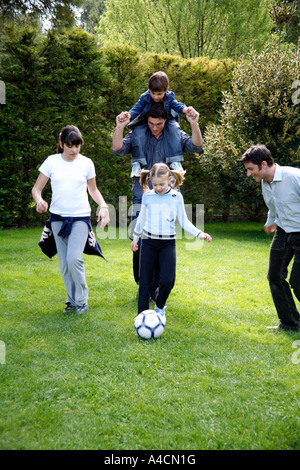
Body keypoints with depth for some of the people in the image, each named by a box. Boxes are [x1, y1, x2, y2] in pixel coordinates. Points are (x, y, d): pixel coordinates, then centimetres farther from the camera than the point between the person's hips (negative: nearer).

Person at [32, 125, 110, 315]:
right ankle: (72, 300, 21)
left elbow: (93, 189, 14)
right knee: (64, 262, 5)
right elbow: (37, 188, 4)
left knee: (74, 258, -17)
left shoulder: (86, 163, 1)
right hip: (58, 217, 2)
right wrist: (39, 201, -18)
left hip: (81, 217, -2)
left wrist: (103, 206, -3)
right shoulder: (51, 162, 0)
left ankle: (81, 299, 2)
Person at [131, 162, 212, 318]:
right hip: (149, 242, 1)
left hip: (168, 243, 0)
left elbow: (184, 221, 3)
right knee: (145, 281, -1)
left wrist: (199, 233, -8)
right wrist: (136, 236, 21)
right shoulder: (147, 196, 1)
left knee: (167, 280, -10)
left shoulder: (176, 197, -1)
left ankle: (160, 306, 19)